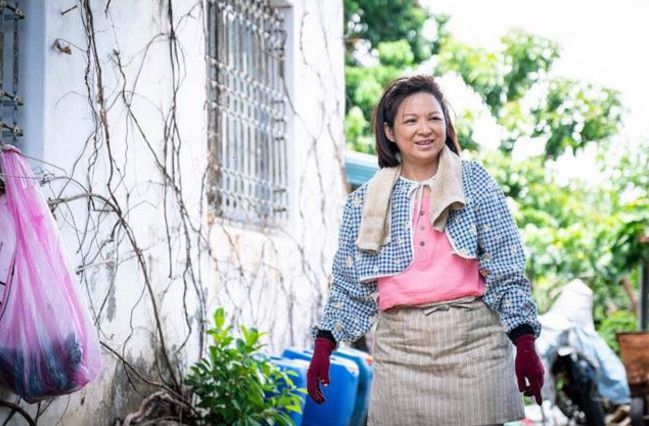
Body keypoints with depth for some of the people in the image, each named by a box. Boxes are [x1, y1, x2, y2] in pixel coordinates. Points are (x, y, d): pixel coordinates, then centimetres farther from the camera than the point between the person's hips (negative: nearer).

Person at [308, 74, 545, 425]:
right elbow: (349, 284, 13)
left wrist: (525, 345, -4)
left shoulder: (474, 183, 5)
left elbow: (507, 270, 2)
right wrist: (323, 345, 3)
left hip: (472, 343, -1)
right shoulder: (364, 202, 10)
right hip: (399, 349, 1)